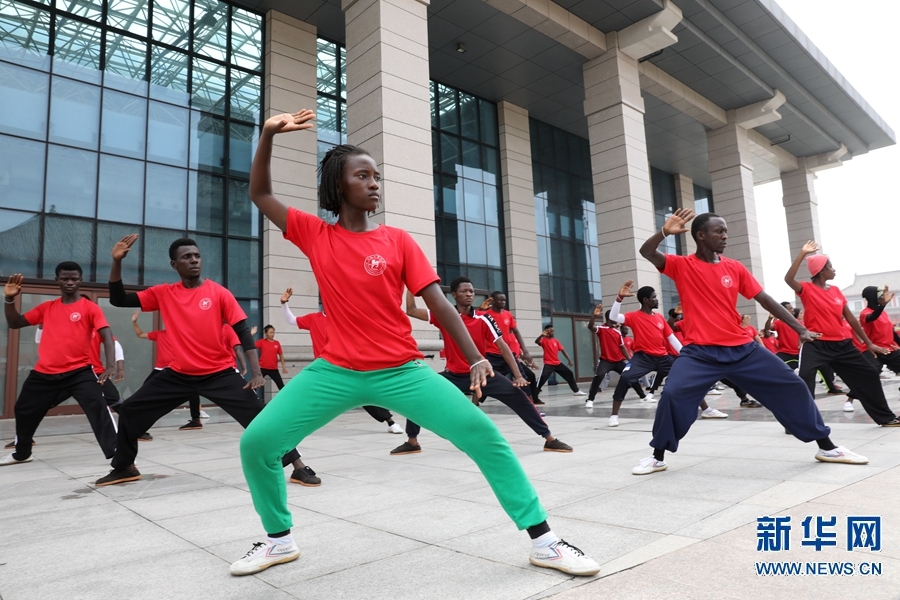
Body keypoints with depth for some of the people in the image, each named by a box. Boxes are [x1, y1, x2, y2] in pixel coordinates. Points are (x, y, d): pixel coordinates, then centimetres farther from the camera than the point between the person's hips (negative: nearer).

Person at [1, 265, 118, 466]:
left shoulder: (90, 308, -6)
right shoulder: (46, 308, 9)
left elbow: (107, 336, -16)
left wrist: (110, 366, -30)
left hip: (79, 371, -6)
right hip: (44, 374, 6)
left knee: (98, 408, -22)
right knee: (23, 410, 21)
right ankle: (22, 453, 45)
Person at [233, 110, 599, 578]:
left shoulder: (398, 241, 1)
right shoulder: (315, 235, 4)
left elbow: (438, 303, -4)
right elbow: (259, 194, 9)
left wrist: (475, 358, -15)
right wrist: (267, 136, -5)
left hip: (402, 370, -1)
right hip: (334, 372, 2)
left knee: (484, 435, -14)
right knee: (255, 443, -4)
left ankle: (543, 541, 1)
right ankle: (279, 539, 23)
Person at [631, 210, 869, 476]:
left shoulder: (735, 267, 7)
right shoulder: (682, 266, -3)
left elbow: (765, 299, 11)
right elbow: (646, 252, -17)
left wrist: (800, 329, 8)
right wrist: (665, 231, -34)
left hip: (742, 348, 4)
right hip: (700, 351, -4)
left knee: (792, 386, 5)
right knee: (672, 394, -23)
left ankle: (827, 447, 26)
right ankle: (657, 457, -2)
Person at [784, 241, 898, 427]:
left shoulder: (835, 290, 10)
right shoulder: (807, 289, -7)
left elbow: (850, 318, 15)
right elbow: (788, 279, -31)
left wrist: (869, 343, 17)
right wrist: (802, 254, -31)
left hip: (842, 344, 7)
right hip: (816, 344, -7)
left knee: (870, 374, 14)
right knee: (804, 377, -26)